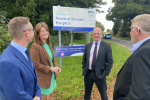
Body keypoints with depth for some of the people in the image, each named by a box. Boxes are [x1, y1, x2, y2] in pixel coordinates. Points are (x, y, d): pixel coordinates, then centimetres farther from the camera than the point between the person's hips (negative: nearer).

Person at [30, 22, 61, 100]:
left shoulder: (49, 44, 4)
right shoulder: (35, 47, -21)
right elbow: (36, 64, -21)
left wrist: (56, 67, -6)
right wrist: (51, 68, -22)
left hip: (52, 76, 7)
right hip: (43, 78, -7)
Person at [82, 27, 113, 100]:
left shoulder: (106, 46, -4)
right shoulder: (87, 46, 6)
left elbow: (110, 61, -5)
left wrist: (105, 73, -10)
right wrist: (84, 69, 3)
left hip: (100, 75, -3)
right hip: (88, 74, 3)